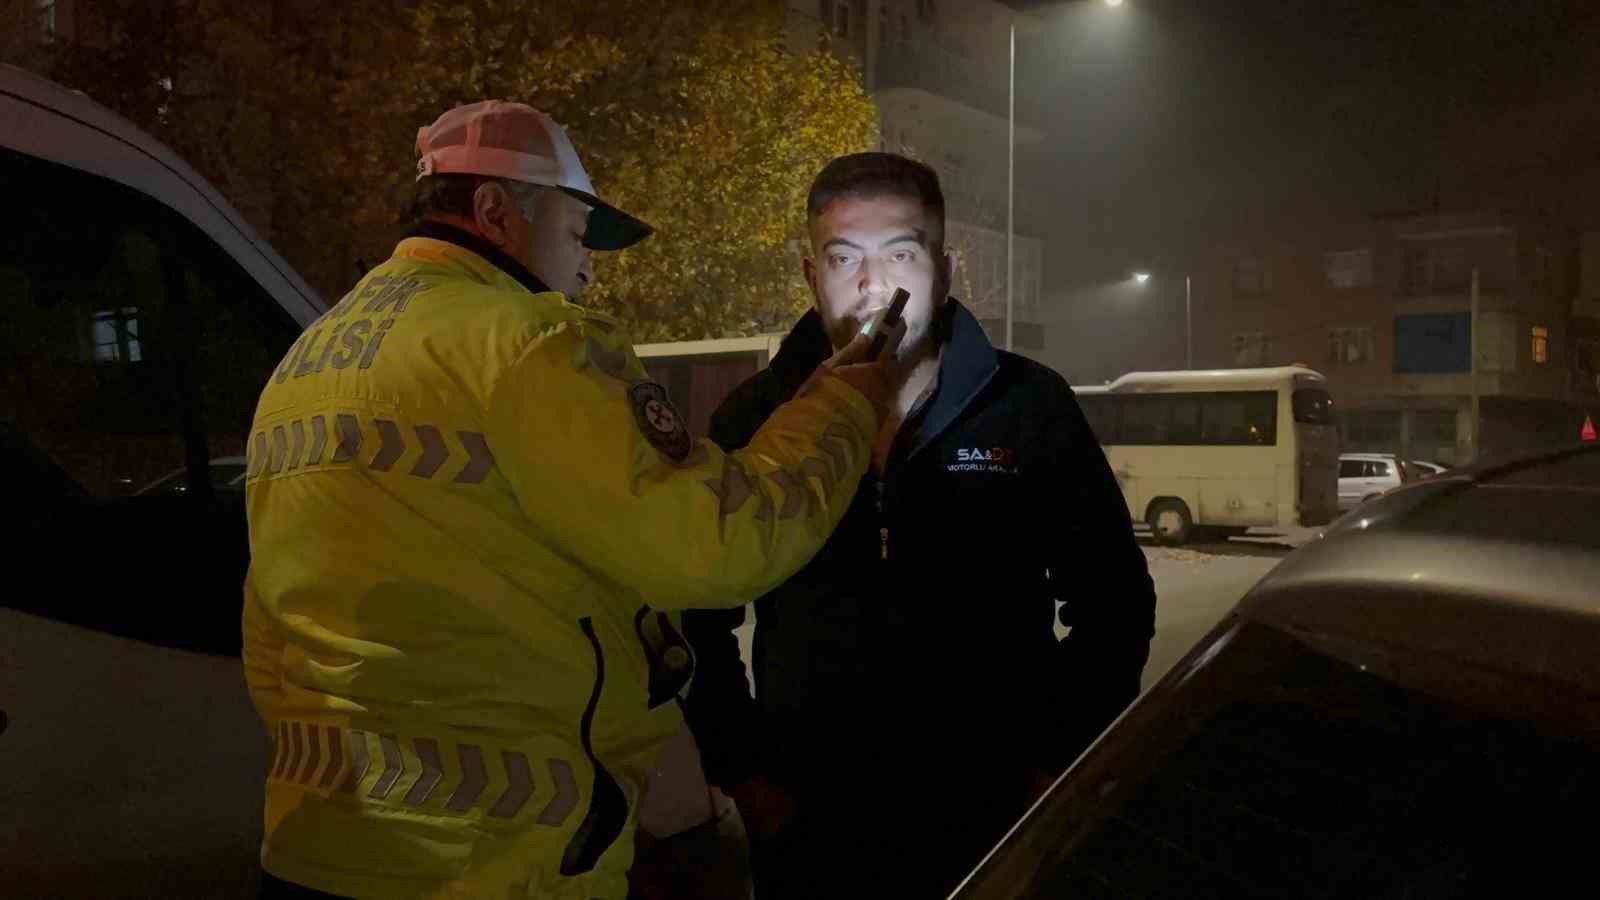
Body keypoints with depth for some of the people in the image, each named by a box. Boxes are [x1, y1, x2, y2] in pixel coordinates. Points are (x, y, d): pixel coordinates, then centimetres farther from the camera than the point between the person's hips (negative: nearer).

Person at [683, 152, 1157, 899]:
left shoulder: (1029, 407, -5)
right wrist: (740, 772, 1)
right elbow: (697, 615, 5)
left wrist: (1058, 764, -2)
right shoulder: (755, 418, -3)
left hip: (995, 823, 0)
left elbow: (1113, 602, 3)